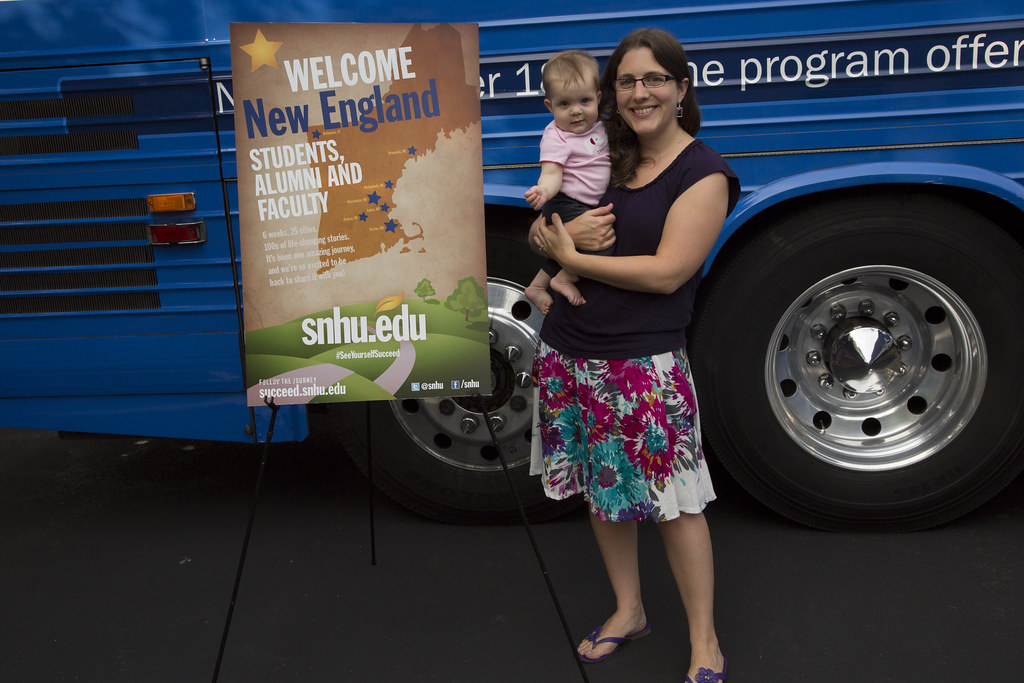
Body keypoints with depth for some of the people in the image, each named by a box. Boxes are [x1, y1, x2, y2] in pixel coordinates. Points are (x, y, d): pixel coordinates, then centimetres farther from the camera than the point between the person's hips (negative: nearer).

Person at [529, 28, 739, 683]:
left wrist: (571, 257, -12)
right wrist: (568, 229, -11)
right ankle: (629, 611, 36)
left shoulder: (703, 172, -6)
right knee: (602, 490, 16)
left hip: (644, 364, -6)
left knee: (674, 500, 1)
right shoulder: (603, 159, 11)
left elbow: (667, 272, -17)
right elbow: (540, 228, 14)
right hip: (567, 353, 6)